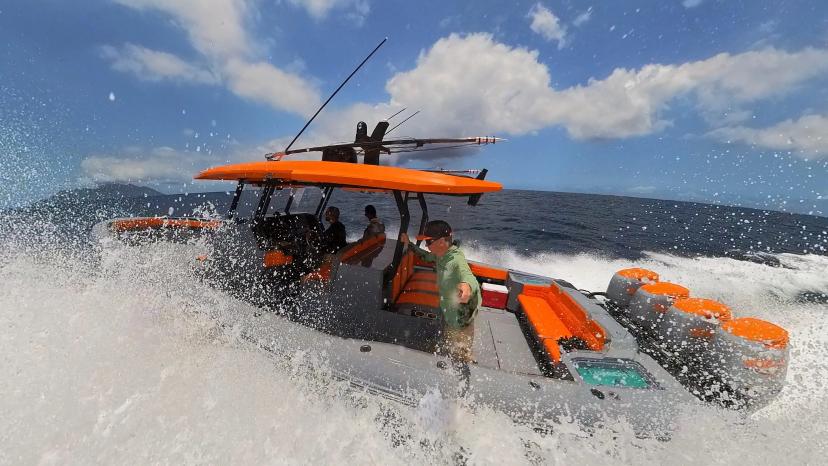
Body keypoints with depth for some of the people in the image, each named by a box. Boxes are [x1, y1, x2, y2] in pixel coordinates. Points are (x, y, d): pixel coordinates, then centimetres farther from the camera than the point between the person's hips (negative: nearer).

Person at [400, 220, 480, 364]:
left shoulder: (457, 260, -31)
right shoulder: (440, 255, -6)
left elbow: (468, 277, -51)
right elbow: (426, 256, 16)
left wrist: (467, 286, -73)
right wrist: (409, 244, 15)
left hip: (460, 322, -8)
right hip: (448, 317, 8)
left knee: (460, 359, 15)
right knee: (444, 352, 29)